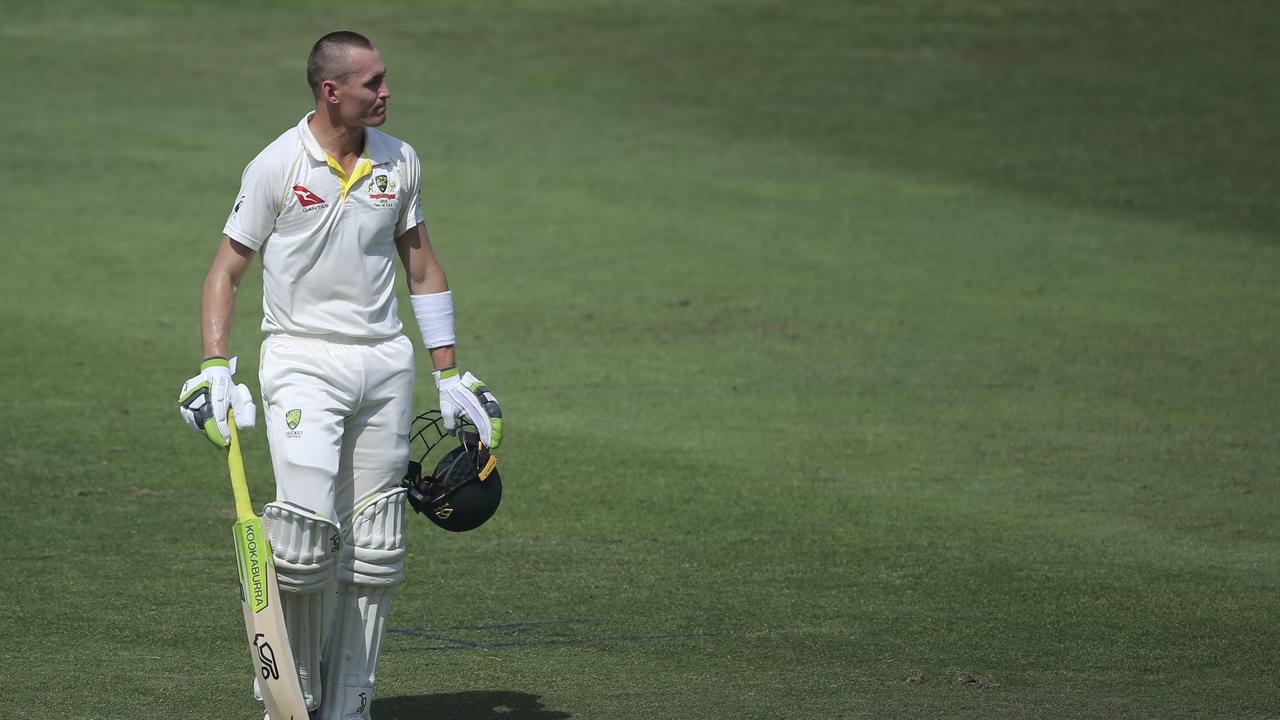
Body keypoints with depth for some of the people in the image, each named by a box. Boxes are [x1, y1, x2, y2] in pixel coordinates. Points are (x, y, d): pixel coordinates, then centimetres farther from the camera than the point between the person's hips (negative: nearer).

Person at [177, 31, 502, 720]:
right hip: (302, 359, -4)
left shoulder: (399, 162, 8)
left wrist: (449, 377, 15)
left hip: (384, 362, 5)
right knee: (307, 530, -18)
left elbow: (423, 269, 17)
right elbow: (227, 269, 1)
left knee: (375, 549, 3)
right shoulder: (277, 165, -5)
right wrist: (215, 367, -10)